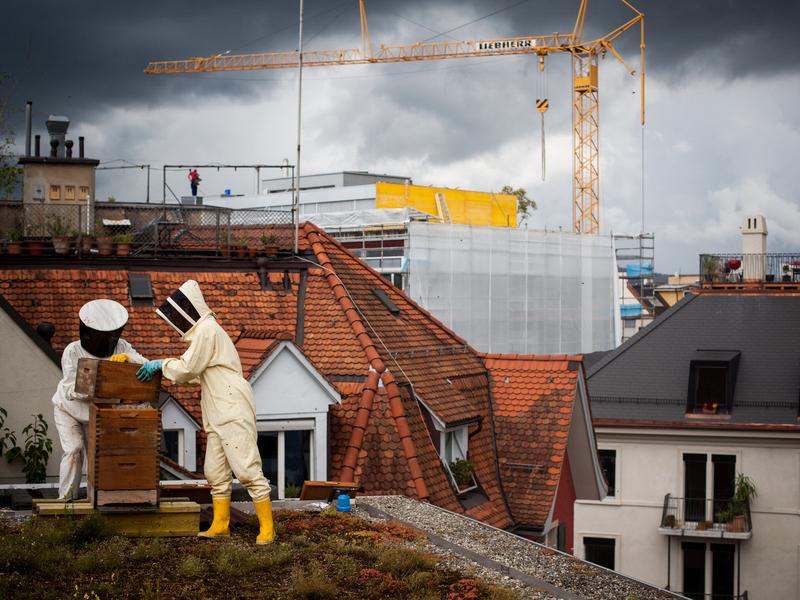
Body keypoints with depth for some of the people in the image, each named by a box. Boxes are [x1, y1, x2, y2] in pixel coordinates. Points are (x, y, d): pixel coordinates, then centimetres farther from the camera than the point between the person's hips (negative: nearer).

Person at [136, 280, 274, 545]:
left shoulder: (207, 329, -12)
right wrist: (160, 366, 16)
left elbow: (187, 369, -14)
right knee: (215, 472, 11)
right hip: (218, 415, 11)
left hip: (233, 412, -11)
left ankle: (267, 527, -7)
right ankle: (220, 525, 17)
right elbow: (195, 372, 23)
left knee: (247, 469, -9)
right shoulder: (203, 331, 20)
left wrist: (160, 364, 0)